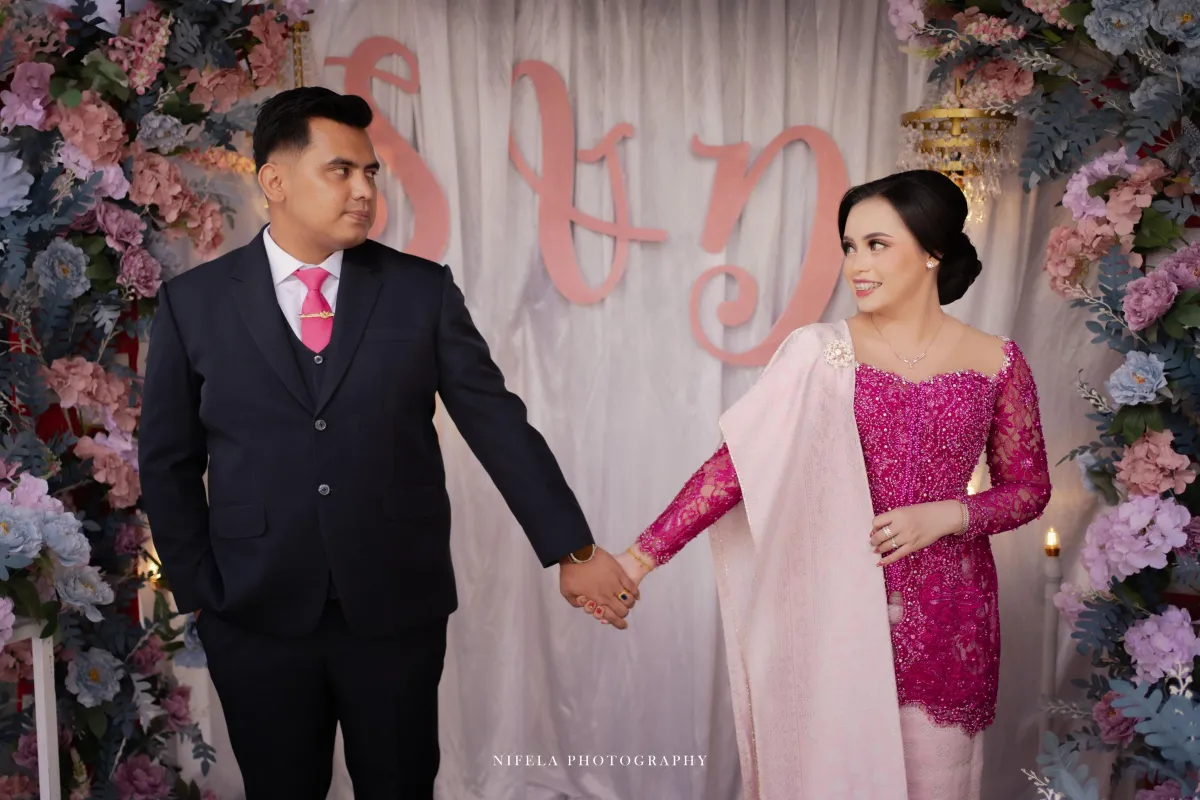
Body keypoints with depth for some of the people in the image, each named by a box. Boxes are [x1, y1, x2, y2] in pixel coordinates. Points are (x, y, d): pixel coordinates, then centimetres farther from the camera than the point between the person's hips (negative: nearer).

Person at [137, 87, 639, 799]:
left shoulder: (422, 290, 0)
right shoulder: (195, 303, 0)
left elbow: (498, 422, -2)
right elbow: (169, 462, 5)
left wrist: (572, 550, -6)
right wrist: (200, 591, 1)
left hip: (399, 608, 0)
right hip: (257, 618, 0)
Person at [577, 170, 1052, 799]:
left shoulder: (996, 364, -2)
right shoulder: (820, 355, -5)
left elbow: (1029, 488, 7)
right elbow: (736, 463, -12)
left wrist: (946, 516, -12)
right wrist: (641, 556, -20)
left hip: (947, 616, 1)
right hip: (839, 609, -1)